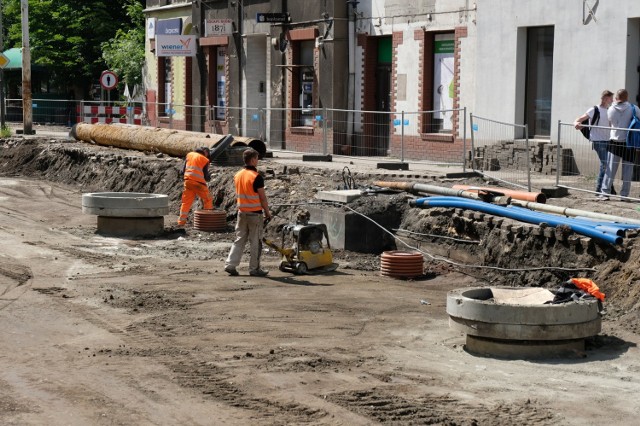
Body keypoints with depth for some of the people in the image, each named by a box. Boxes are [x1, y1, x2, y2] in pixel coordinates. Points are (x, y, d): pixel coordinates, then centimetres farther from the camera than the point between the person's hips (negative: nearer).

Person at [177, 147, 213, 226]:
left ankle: (181, 221, 8)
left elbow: (183, 170, 13)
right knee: (208, 199, 10)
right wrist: (209, 177, 20)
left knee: (186, 201, 11)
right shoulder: (204, 160, -2)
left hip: (188, 181, 5)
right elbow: (206, 177, -1)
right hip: (198, 183, -5)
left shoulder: (189, 155, 11)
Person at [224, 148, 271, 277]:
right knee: (255, 242, 3)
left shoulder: (238, 175, 5)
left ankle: (230, 265, 5)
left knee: (239, 240, 12)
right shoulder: (256, 177, -16)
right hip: (255, 213, -6)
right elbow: (262, 198, -13)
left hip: (242, 212, 6)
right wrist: (267, 212, -2)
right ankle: (254, 269, 7)